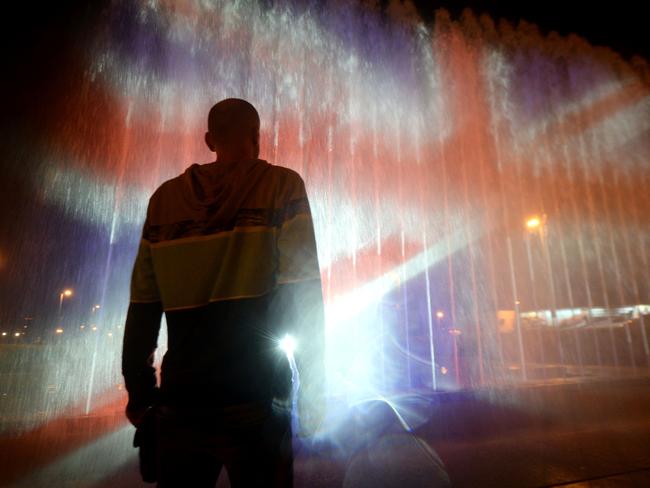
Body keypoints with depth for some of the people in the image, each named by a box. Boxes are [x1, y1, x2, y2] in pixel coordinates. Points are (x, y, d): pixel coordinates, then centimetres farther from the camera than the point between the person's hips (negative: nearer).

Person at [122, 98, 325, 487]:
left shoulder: (166, 197, 7)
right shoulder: (281, 185, -2)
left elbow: (142, 307, 6)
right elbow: (302, 295, -11)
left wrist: (140, 392, 15)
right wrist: (313, 388, -5)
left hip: (180, 400, 4)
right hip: (254, 400, -3)